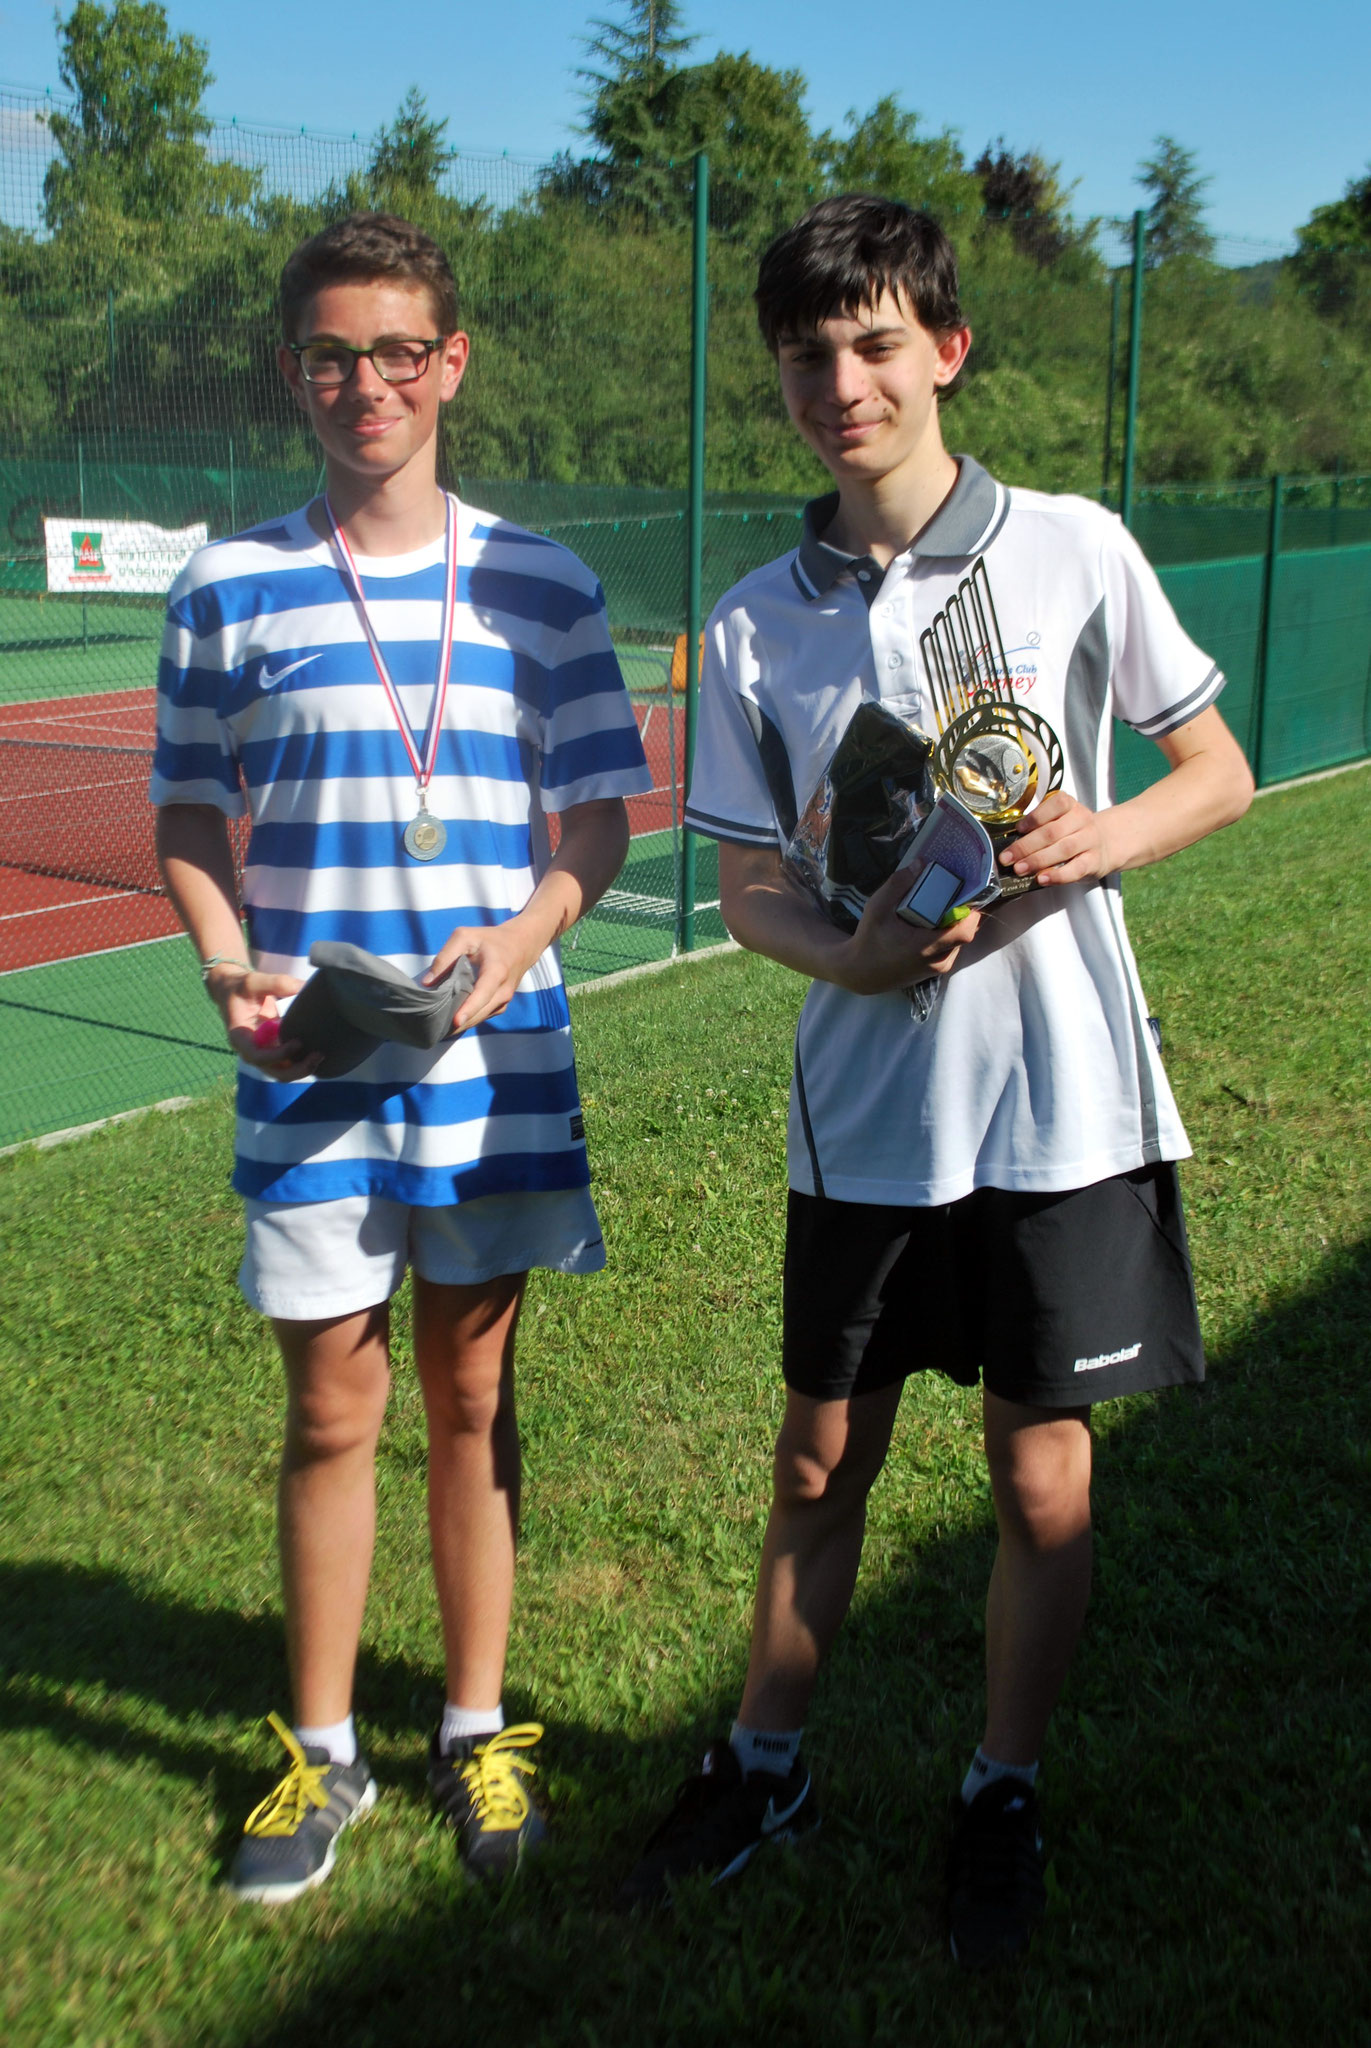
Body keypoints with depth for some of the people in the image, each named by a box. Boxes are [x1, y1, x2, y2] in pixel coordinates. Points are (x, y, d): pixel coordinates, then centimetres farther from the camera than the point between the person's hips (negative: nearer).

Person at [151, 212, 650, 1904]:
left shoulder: (539, 585, 3)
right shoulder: (229, 589, 2)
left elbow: (598, 816, 5)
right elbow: (188, 822, 6)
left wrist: (529, 928, -14)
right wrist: (229, 966, -11)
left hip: (496, 1067, 1)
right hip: (308, 1078, 0)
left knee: (472, 1401, 12)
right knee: (331, 1413, 8)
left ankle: (476, 1731, 30)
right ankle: (322, 1753, 27)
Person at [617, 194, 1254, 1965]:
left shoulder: (1074, 550, -3)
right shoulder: (753, 629, 1)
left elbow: (1220, 771, 4)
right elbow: (750, 891, 3)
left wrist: (1105, 836, -17)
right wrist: (851, 955, -18)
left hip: (1062, 1102, -1)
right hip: (861, 1109, 2)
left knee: (1041, 1479, 8)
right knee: (821, 1462, 14)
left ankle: (1003, 1797, 32)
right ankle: (764, 1765, 36)